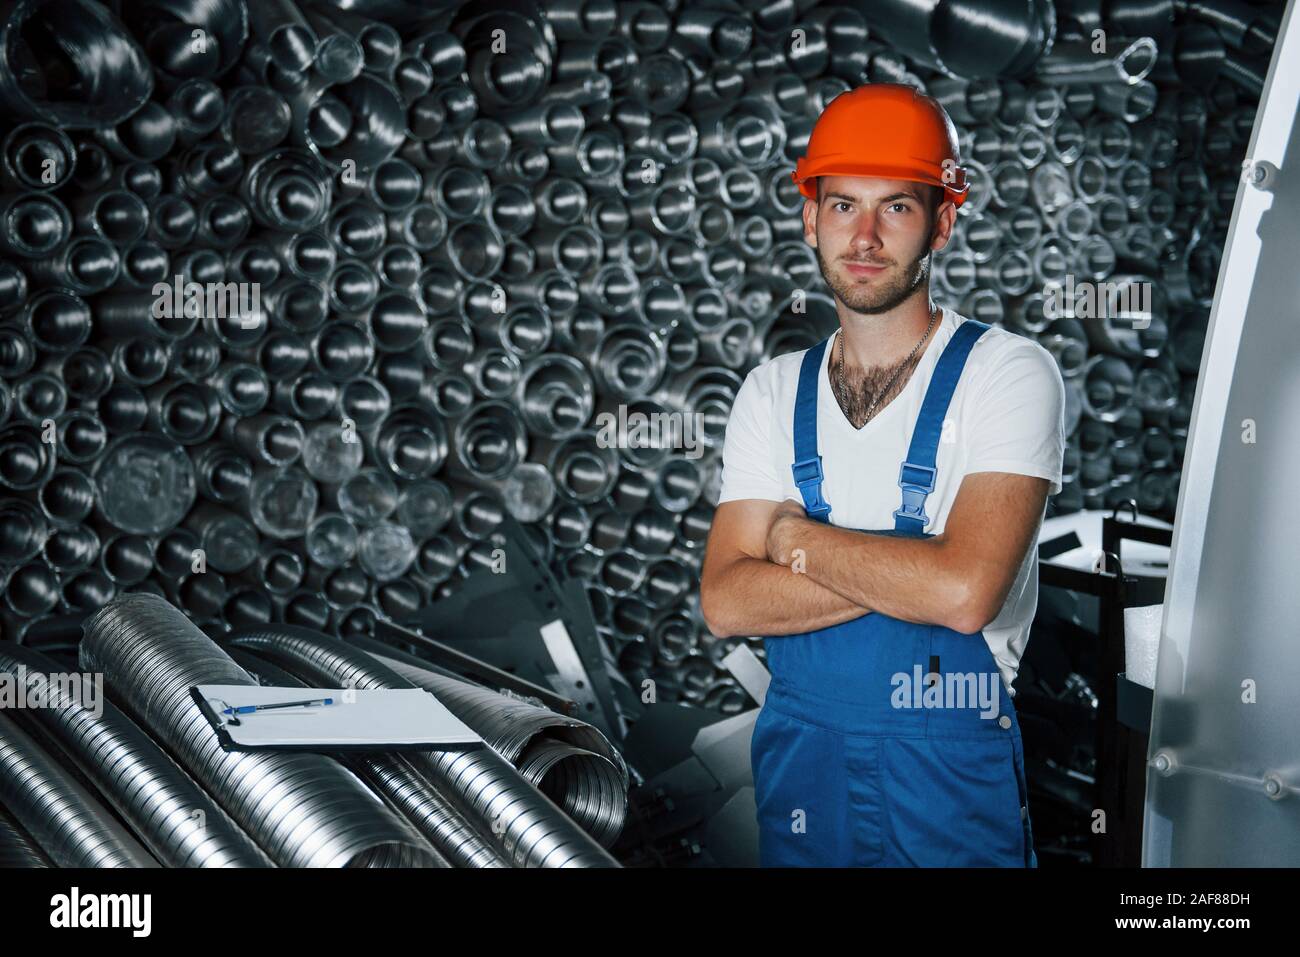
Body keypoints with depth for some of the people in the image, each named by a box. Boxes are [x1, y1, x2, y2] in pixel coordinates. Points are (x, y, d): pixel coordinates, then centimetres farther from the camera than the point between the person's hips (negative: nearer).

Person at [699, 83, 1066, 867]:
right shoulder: (773, 392, 3)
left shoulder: (1009, 374, -11)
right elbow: (726, 604, -7)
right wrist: (906, 571, -17)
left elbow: (966, 590, -24)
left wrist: (793, 536, -11)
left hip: (953, 771, -4)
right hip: (799, 752, 4)